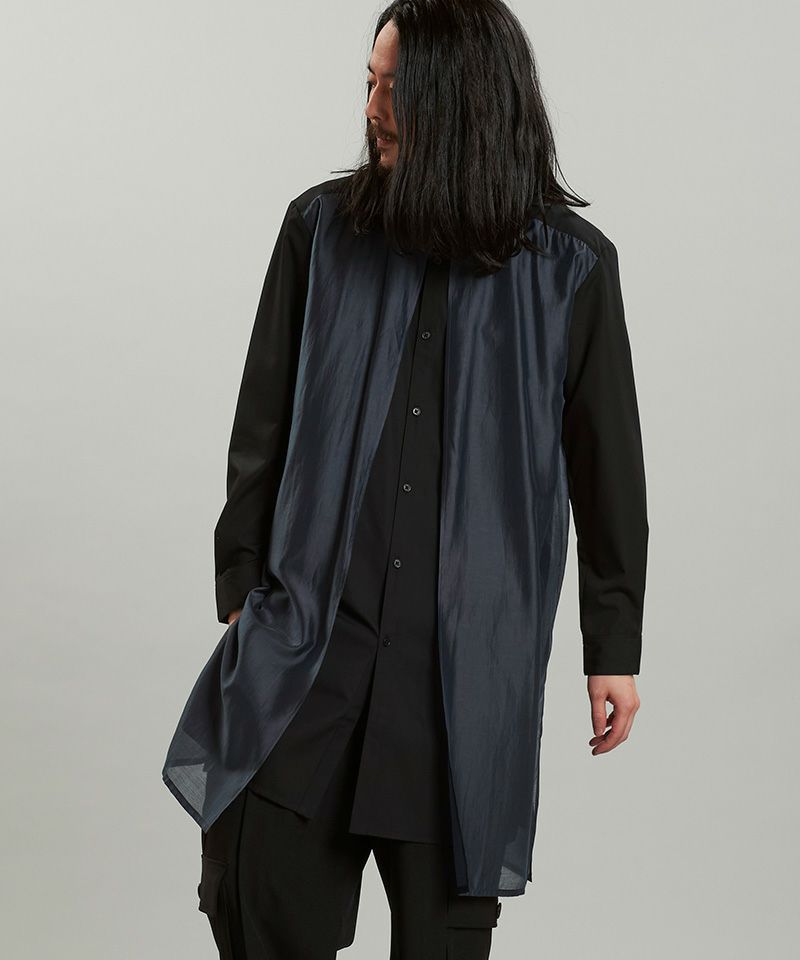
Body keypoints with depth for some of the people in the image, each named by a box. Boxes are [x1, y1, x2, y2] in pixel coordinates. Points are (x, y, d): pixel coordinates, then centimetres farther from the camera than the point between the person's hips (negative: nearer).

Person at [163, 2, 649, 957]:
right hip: (312, 627, 1)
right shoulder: (321, 228, 3)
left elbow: (607, 469, 4)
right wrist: (240, 589, 7)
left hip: (474, 653, -1)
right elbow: (261, 426, 8)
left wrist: (613, 648, 5)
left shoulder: (571, 267, -1)